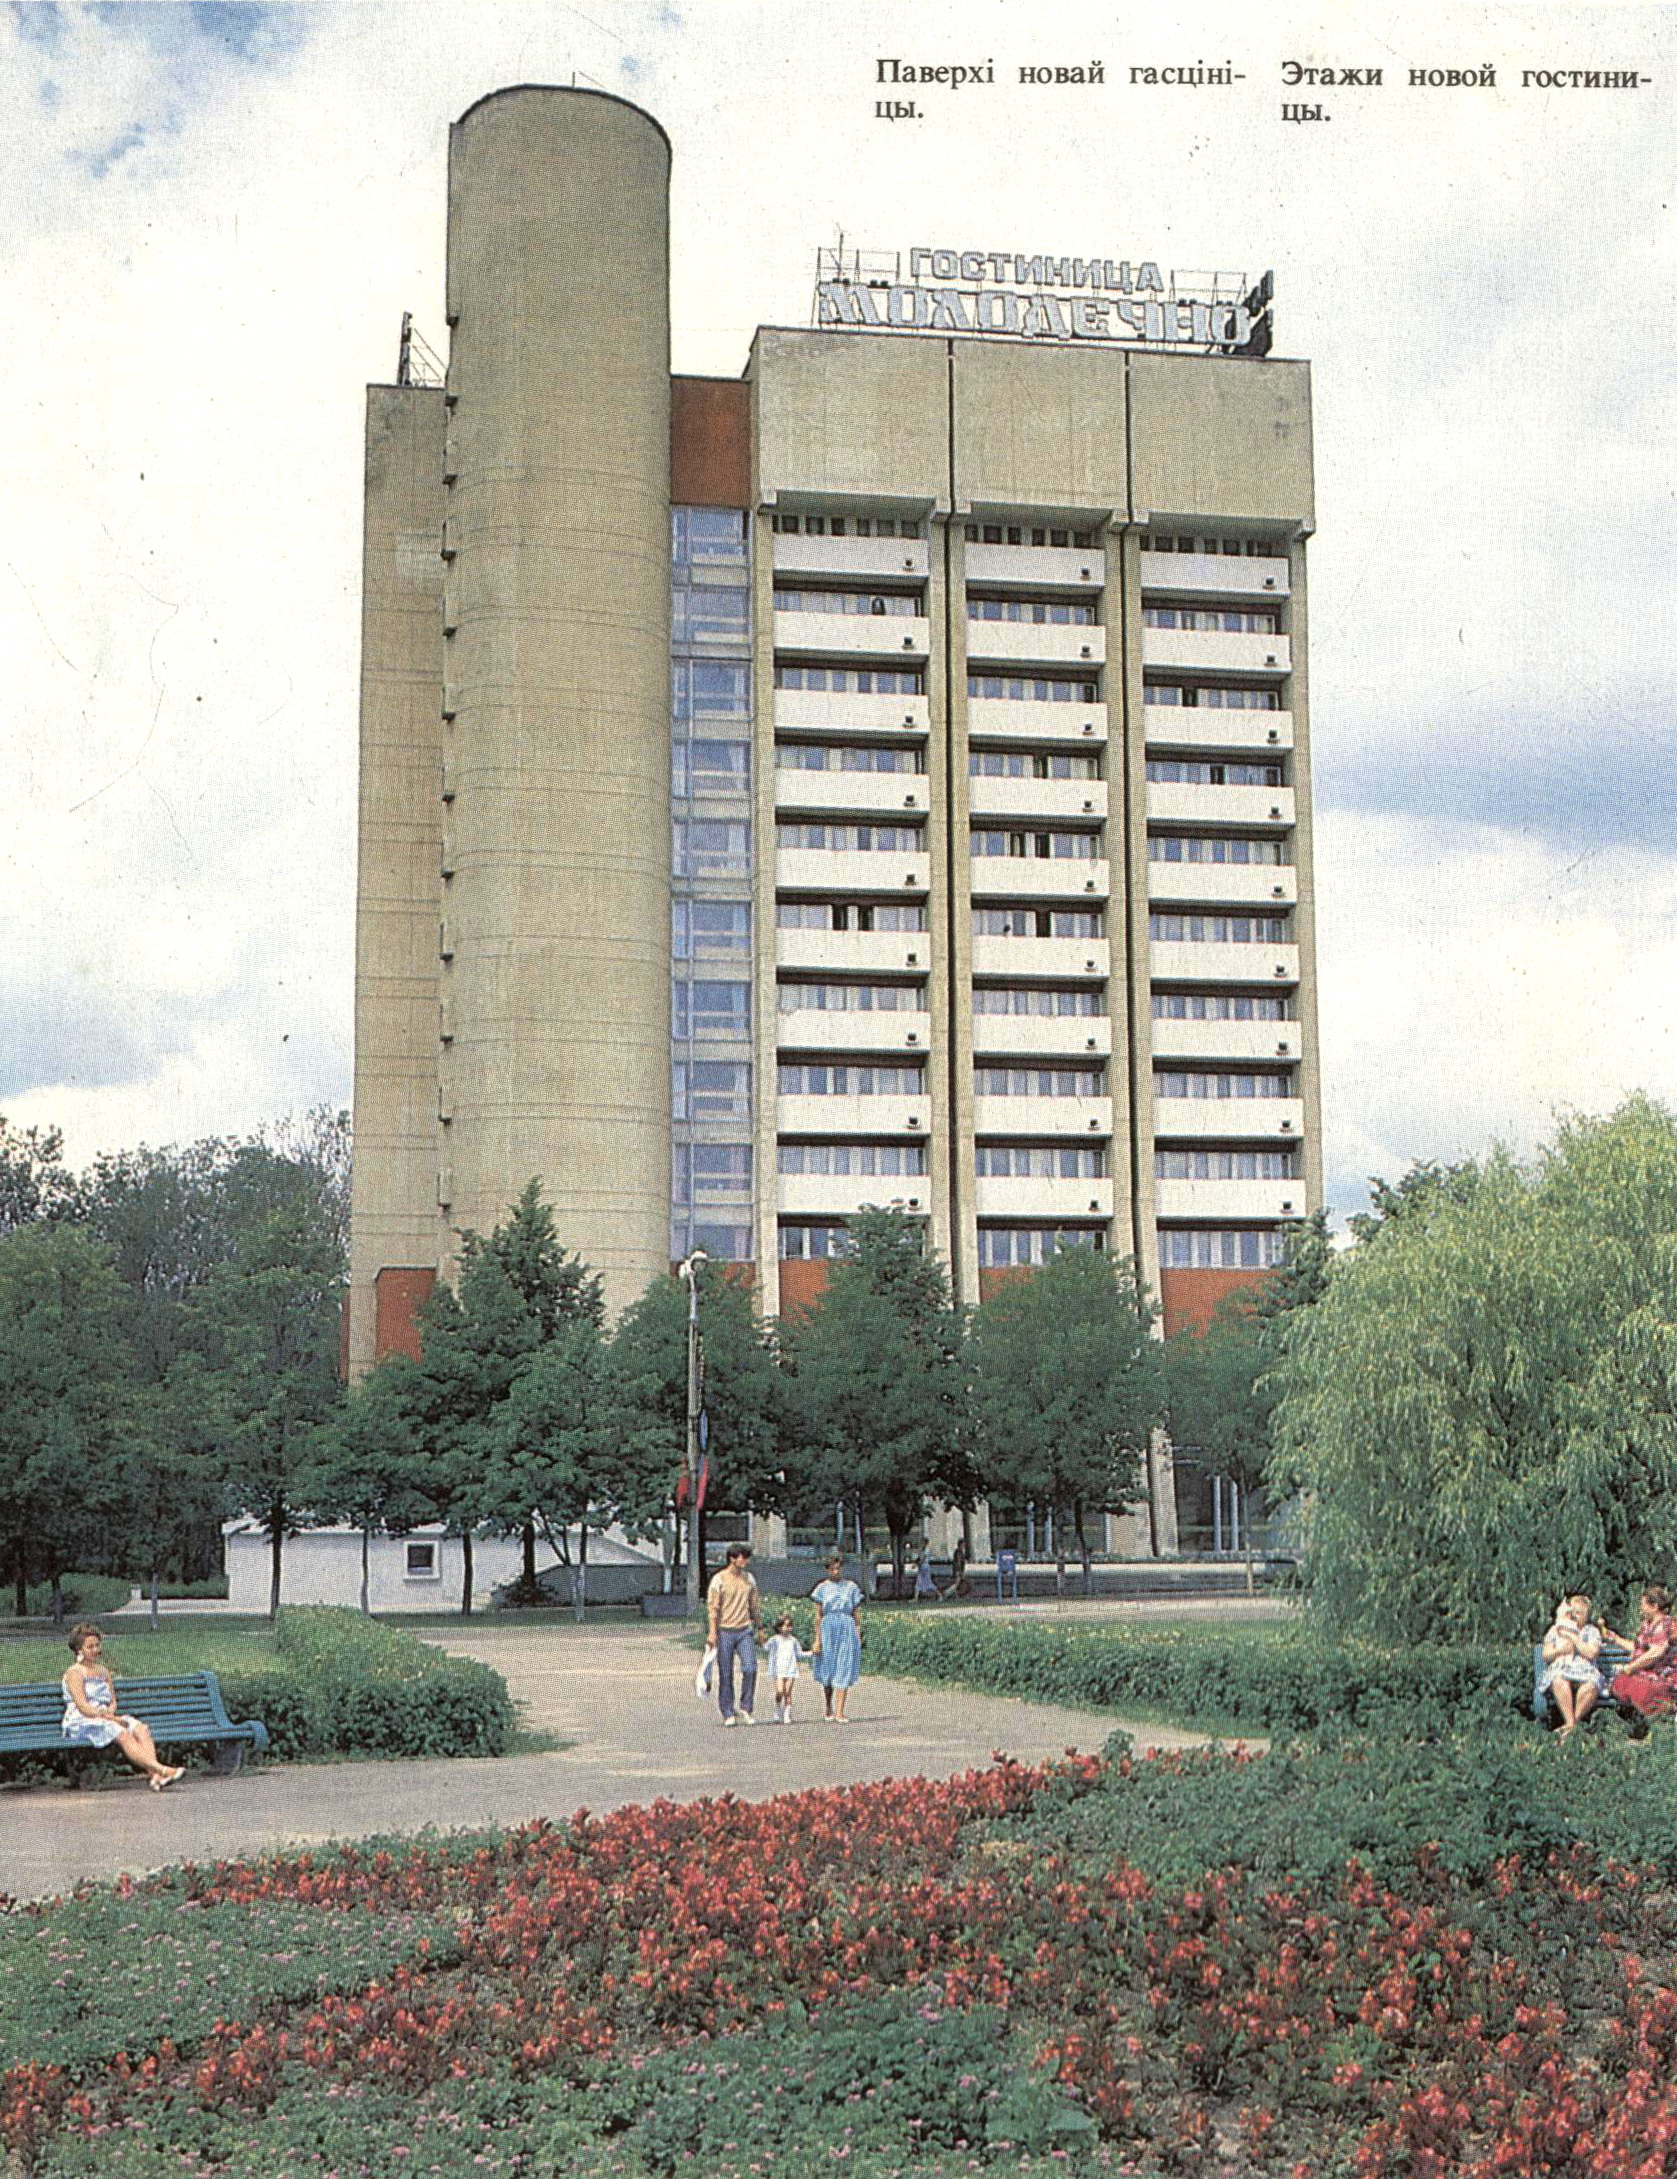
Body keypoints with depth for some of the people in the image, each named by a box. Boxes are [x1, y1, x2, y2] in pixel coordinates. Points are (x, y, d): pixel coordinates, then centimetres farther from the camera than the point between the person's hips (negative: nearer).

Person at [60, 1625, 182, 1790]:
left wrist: (110, 1714, -7)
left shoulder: (104, 1671, 22)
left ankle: (154, 1775, -45)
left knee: (141, 1728, -23)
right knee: (123, 1735, -34)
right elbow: (83, 1706, -12)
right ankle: (160, 1769, -49)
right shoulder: (74, 1673, -1)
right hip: (81, 1724, -7)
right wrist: (111, 1719, -20)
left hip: (105, 1718, 7)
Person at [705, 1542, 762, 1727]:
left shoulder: (749, 1578, 11)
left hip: (745, 1630, 4)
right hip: (725, 1631, -4)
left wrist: (759, 1628, 18)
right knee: (725, 1675, 1)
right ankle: (728, 1714, 8)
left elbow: (755, 1605, 18)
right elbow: (713, 1607, -9)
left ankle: (745, 1709, 3)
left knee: (750, 1669, -9)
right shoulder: (719, 1580, -5)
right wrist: (713, 1632, -15)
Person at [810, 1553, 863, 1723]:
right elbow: (818, 1614, 2)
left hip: (847, 1629, 0)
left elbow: (857, 1614, 8)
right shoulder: (822, 1588, 4)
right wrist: (817, 1639, -4)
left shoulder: (851, 1587, 7)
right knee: (827, 1670, 6)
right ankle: (829, 1710, 24)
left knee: (844, 1671, -7)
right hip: (827, 1628, 0)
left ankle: (839, 1713, -11)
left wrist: (859, 1637, 2)